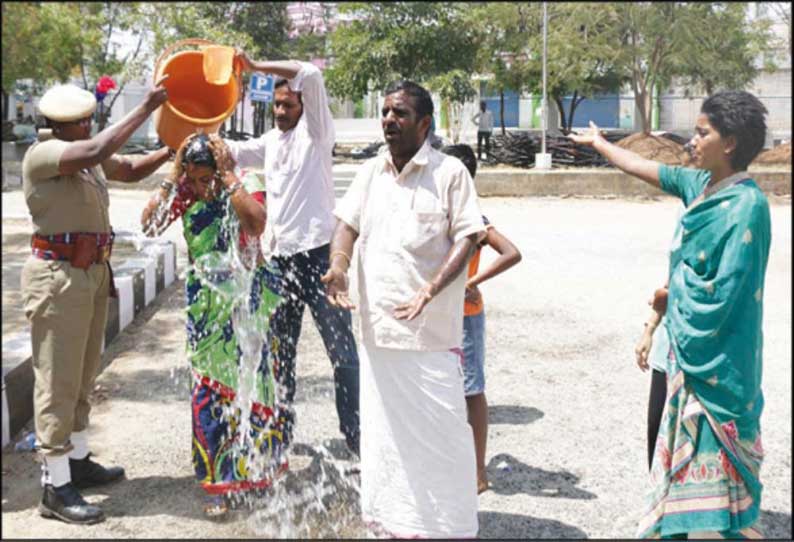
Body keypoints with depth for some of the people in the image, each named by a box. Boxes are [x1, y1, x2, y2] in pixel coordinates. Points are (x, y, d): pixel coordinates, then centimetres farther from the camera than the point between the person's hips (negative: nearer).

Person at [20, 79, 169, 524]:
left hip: (93, 272, 9)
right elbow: (95, 152, -31)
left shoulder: (85, 154, 11)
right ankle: (56, 489, 3)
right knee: (58, 381, -4)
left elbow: (132, 170, 22)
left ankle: (77, 460, 32)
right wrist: (145, 109, -27)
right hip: (59, 276, -9)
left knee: (83, 375, 17)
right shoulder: (42, 154, -14)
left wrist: (171, 150, 6)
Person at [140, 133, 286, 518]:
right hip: (204, 299, 3)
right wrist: (172, 182, -14)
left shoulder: (245, 184, -11)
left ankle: (252, 466, 28)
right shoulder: (184, 193, 0)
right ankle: (218, 479, 15)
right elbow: (149, 225, -11)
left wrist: (228, 180, -26)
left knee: (248, 378, 6)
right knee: (208, 385, 4)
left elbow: (256, 223, -30)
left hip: (246, 295, -3)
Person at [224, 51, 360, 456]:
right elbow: (233, 152, 25)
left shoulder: (315, 132, -2)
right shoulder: (271, 141, 18)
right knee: (279, 352, 15)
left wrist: (255, 67, -11)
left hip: (317, 254, -7)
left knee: (342, 352, -5)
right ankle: (280, 432, 28)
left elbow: (310, 75, -15)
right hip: (279, 257, 7)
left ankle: (359, 440, 0)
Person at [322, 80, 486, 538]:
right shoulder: (371, 172, 12)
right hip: (379, 326, 5)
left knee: (439, 429, 0)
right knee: (384, 428, 13)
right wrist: (338, 267, -11)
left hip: (432, 329, -5)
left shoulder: (450, 172, -4)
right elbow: (349, 222, 10)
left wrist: (430, 290, -21)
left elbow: (468, 236, -9)